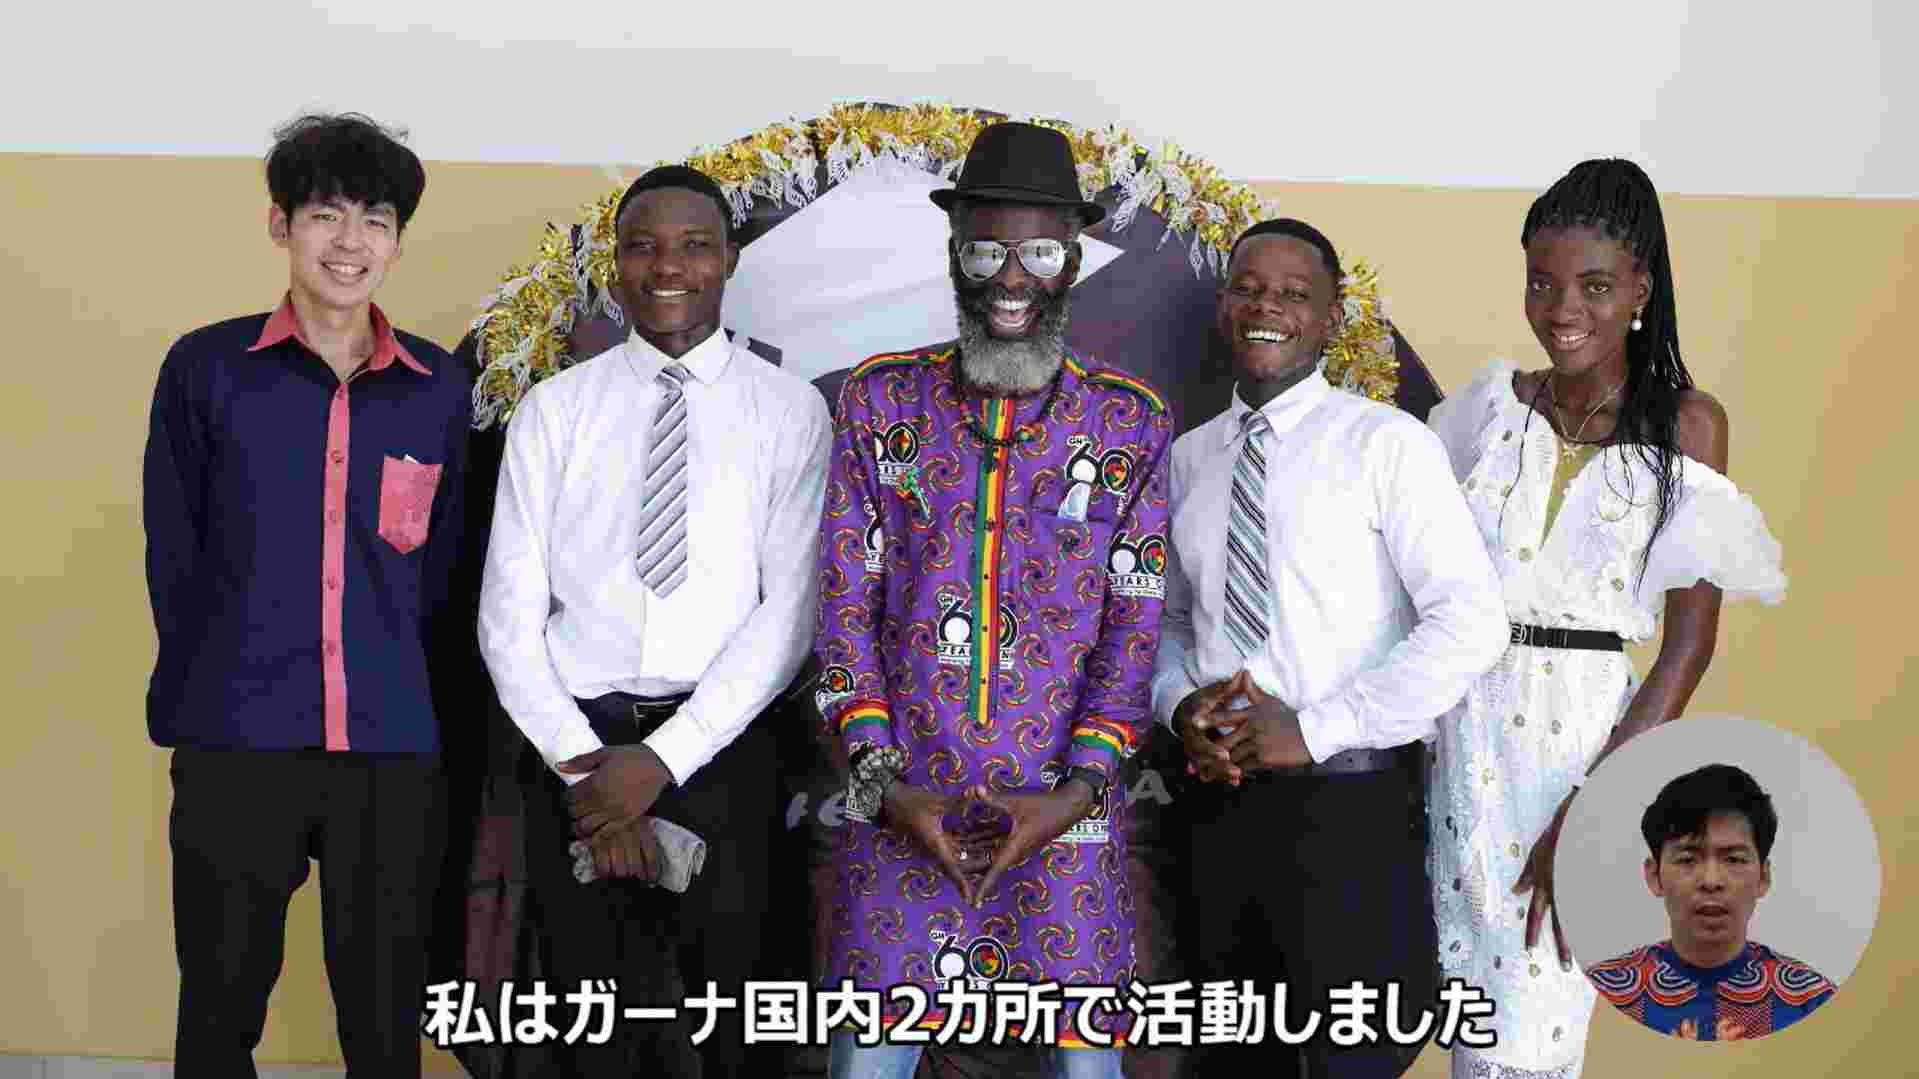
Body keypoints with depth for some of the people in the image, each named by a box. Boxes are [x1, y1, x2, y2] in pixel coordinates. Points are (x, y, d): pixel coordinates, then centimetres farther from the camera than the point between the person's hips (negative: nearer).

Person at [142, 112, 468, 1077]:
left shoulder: (437, 389, 8)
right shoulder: (206, 368, 2)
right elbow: (174, 555, 5)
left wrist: (399, 694, 10)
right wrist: (197, 704, 5)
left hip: (392, 748, 2)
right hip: (237, 743, -1)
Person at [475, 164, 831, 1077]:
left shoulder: (789, 410, 1)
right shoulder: (553, 410, 5)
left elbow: (790, 612, -7)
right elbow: (509, 613, 0)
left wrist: (664, 759, -15)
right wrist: (581, 763, -12)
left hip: (720, 752, -1)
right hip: (572, 745, 1)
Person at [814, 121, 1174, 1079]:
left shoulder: (1133, 424, 4)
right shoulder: (881, 400, 5)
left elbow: (1134, 625, 1)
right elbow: (845, 602, 2)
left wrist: (1075, 795, -11)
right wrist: (884, 784, -8)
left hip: (1063, 818, 0)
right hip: (899, 813, 1)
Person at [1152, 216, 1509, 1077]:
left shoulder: (1387, 443, -7)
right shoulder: (1189, 457, 10)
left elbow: (1471, 620, -15)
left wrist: (1315, 728, -17)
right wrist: (1180, 705, -4)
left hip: (1347, 800, -5)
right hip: (1220, 797, 5)